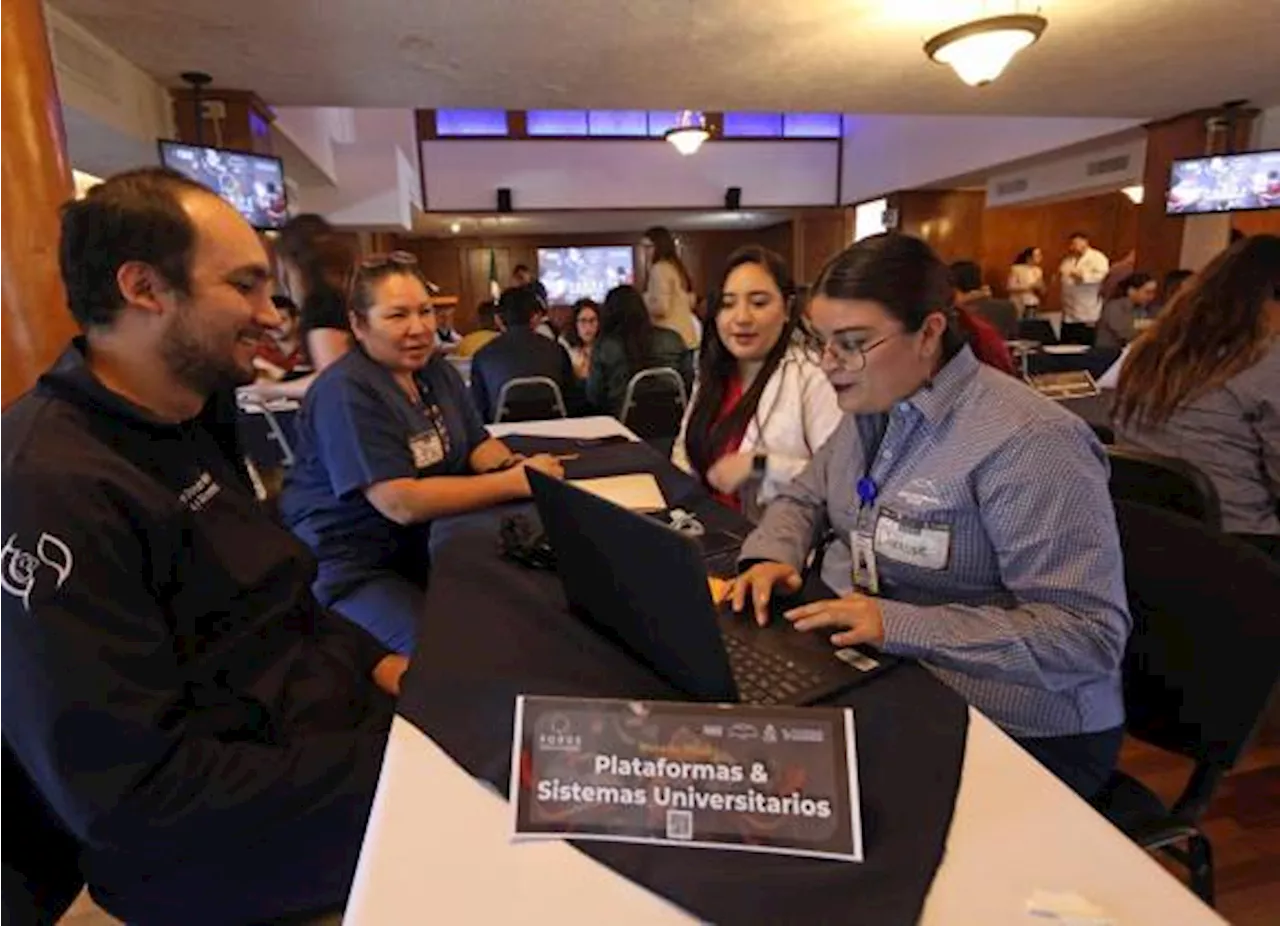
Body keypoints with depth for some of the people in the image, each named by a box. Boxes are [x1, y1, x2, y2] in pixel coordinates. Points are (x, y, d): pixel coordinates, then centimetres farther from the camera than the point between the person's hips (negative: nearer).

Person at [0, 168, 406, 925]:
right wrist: (387, 755, -24)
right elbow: (129, 793, -26)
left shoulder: (187, 425, 7)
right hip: (227, 841, -8)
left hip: (325, 717, 9)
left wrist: (376, 662, -1)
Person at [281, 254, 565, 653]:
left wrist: (514, 465, -18)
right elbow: (402, 503, -27)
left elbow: (479, 444, 6)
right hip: (347, 569, -8)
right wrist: (514, 482, -28)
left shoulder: (436, 371, 5)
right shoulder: (346, 392, -21)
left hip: (422, 546, 8)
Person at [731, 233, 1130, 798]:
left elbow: (1087, 632, -22)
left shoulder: (1028, 442, -21)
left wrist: (900, 624, -29)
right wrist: (770, 555, -6)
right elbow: (804, 498, 16)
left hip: (1007, 735, -7)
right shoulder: (871, 411, 6)